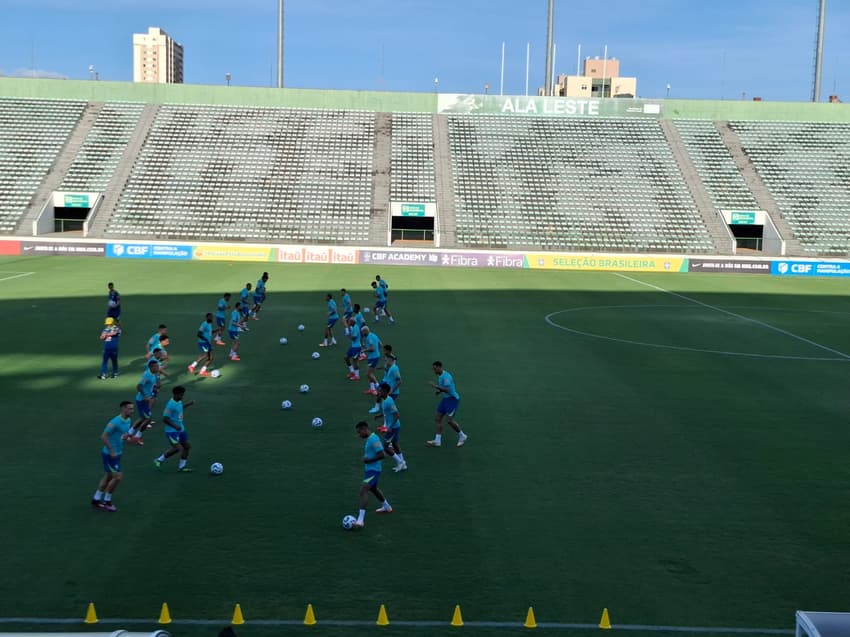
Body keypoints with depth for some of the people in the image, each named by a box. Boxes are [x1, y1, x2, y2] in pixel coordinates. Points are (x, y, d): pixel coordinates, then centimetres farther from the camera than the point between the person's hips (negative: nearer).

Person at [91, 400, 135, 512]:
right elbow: (103, 437, -23)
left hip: (117, 454, 9)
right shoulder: (115, 422, -22)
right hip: (110, 454, -9)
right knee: (117, 477, -8)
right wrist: (112, 451, -22)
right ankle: (107, 501, 9)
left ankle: (96, 500, 28)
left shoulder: (128, 420, 5)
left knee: (108, 477, 16)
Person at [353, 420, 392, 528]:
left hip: (373, 470, -11)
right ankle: (387, 507, 49)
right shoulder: (369, 439, 9)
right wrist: (366, 458, 7)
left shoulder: (374, 439, -22)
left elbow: (382, 455, -27)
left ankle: (361, 519, -26)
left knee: (363, 490, -20)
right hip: (369, 469, 11)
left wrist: (368, 460, -19)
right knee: (373, 489, 29)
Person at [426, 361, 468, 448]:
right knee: (438, 419, 3)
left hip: (452, 399, -10)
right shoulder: (440, 376, 10)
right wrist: (439, 391, 5)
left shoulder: (446, 376, -20)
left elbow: (447, 390, -28)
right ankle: (437, 440, 3)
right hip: (445, 399, 10)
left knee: (449, 420, -11)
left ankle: (462, 436, 9)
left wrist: (436, 386, -28)